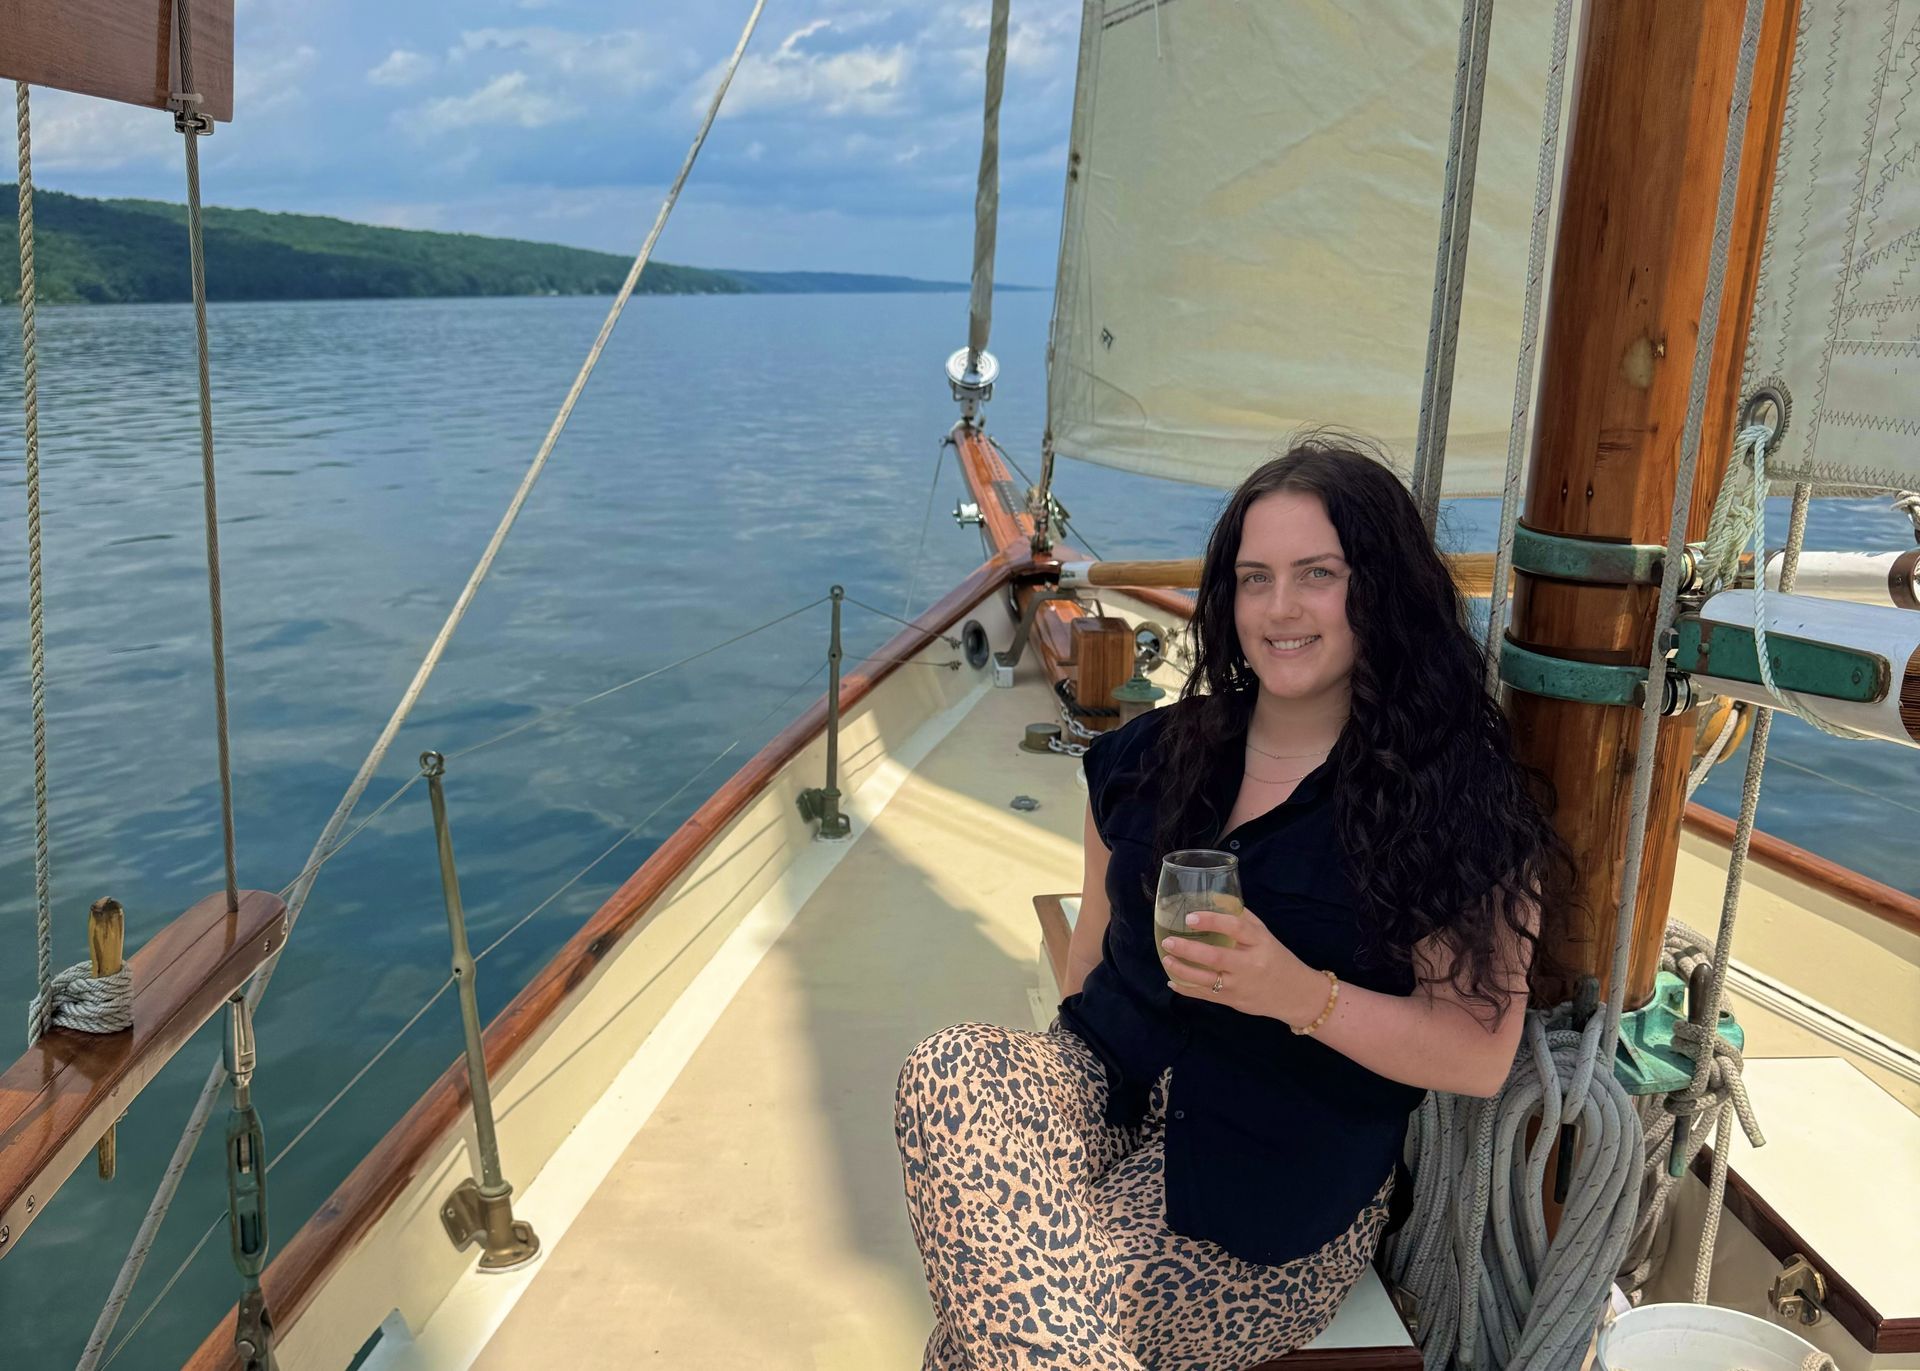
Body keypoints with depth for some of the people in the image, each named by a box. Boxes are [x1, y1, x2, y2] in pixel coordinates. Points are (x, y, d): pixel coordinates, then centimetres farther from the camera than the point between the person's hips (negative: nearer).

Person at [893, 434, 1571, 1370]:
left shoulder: (1463, 799, -5)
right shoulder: (1156, 754, 10)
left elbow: (1481, 1056, -8)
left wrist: (1300, 994, -23)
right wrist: (1073, 1071, 4)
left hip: (1280, 1178, -5)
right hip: (1107, 1090, 5)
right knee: (948, 1073, -29)